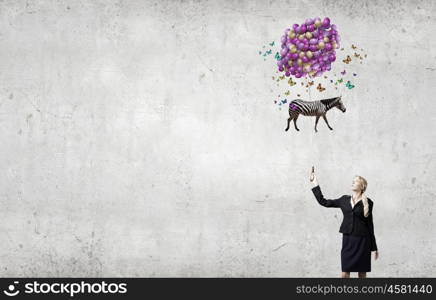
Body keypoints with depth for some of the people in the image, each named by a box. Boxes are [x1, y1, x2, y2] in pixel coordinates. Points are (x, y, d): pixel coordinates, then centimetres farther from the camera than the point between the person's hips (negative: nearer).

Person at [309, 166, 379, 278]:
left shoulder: (367, 203, 0)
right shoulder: (344, 200, 8)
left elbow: (370, 225, 3)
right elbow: (323, 202, 9)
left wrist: (374, 247, 4)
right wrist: (314, 183, 9)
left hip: (362, 241, -2)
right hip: (348, 240, 2)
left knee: (362, 273, 5)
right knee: (344, 274, -2)